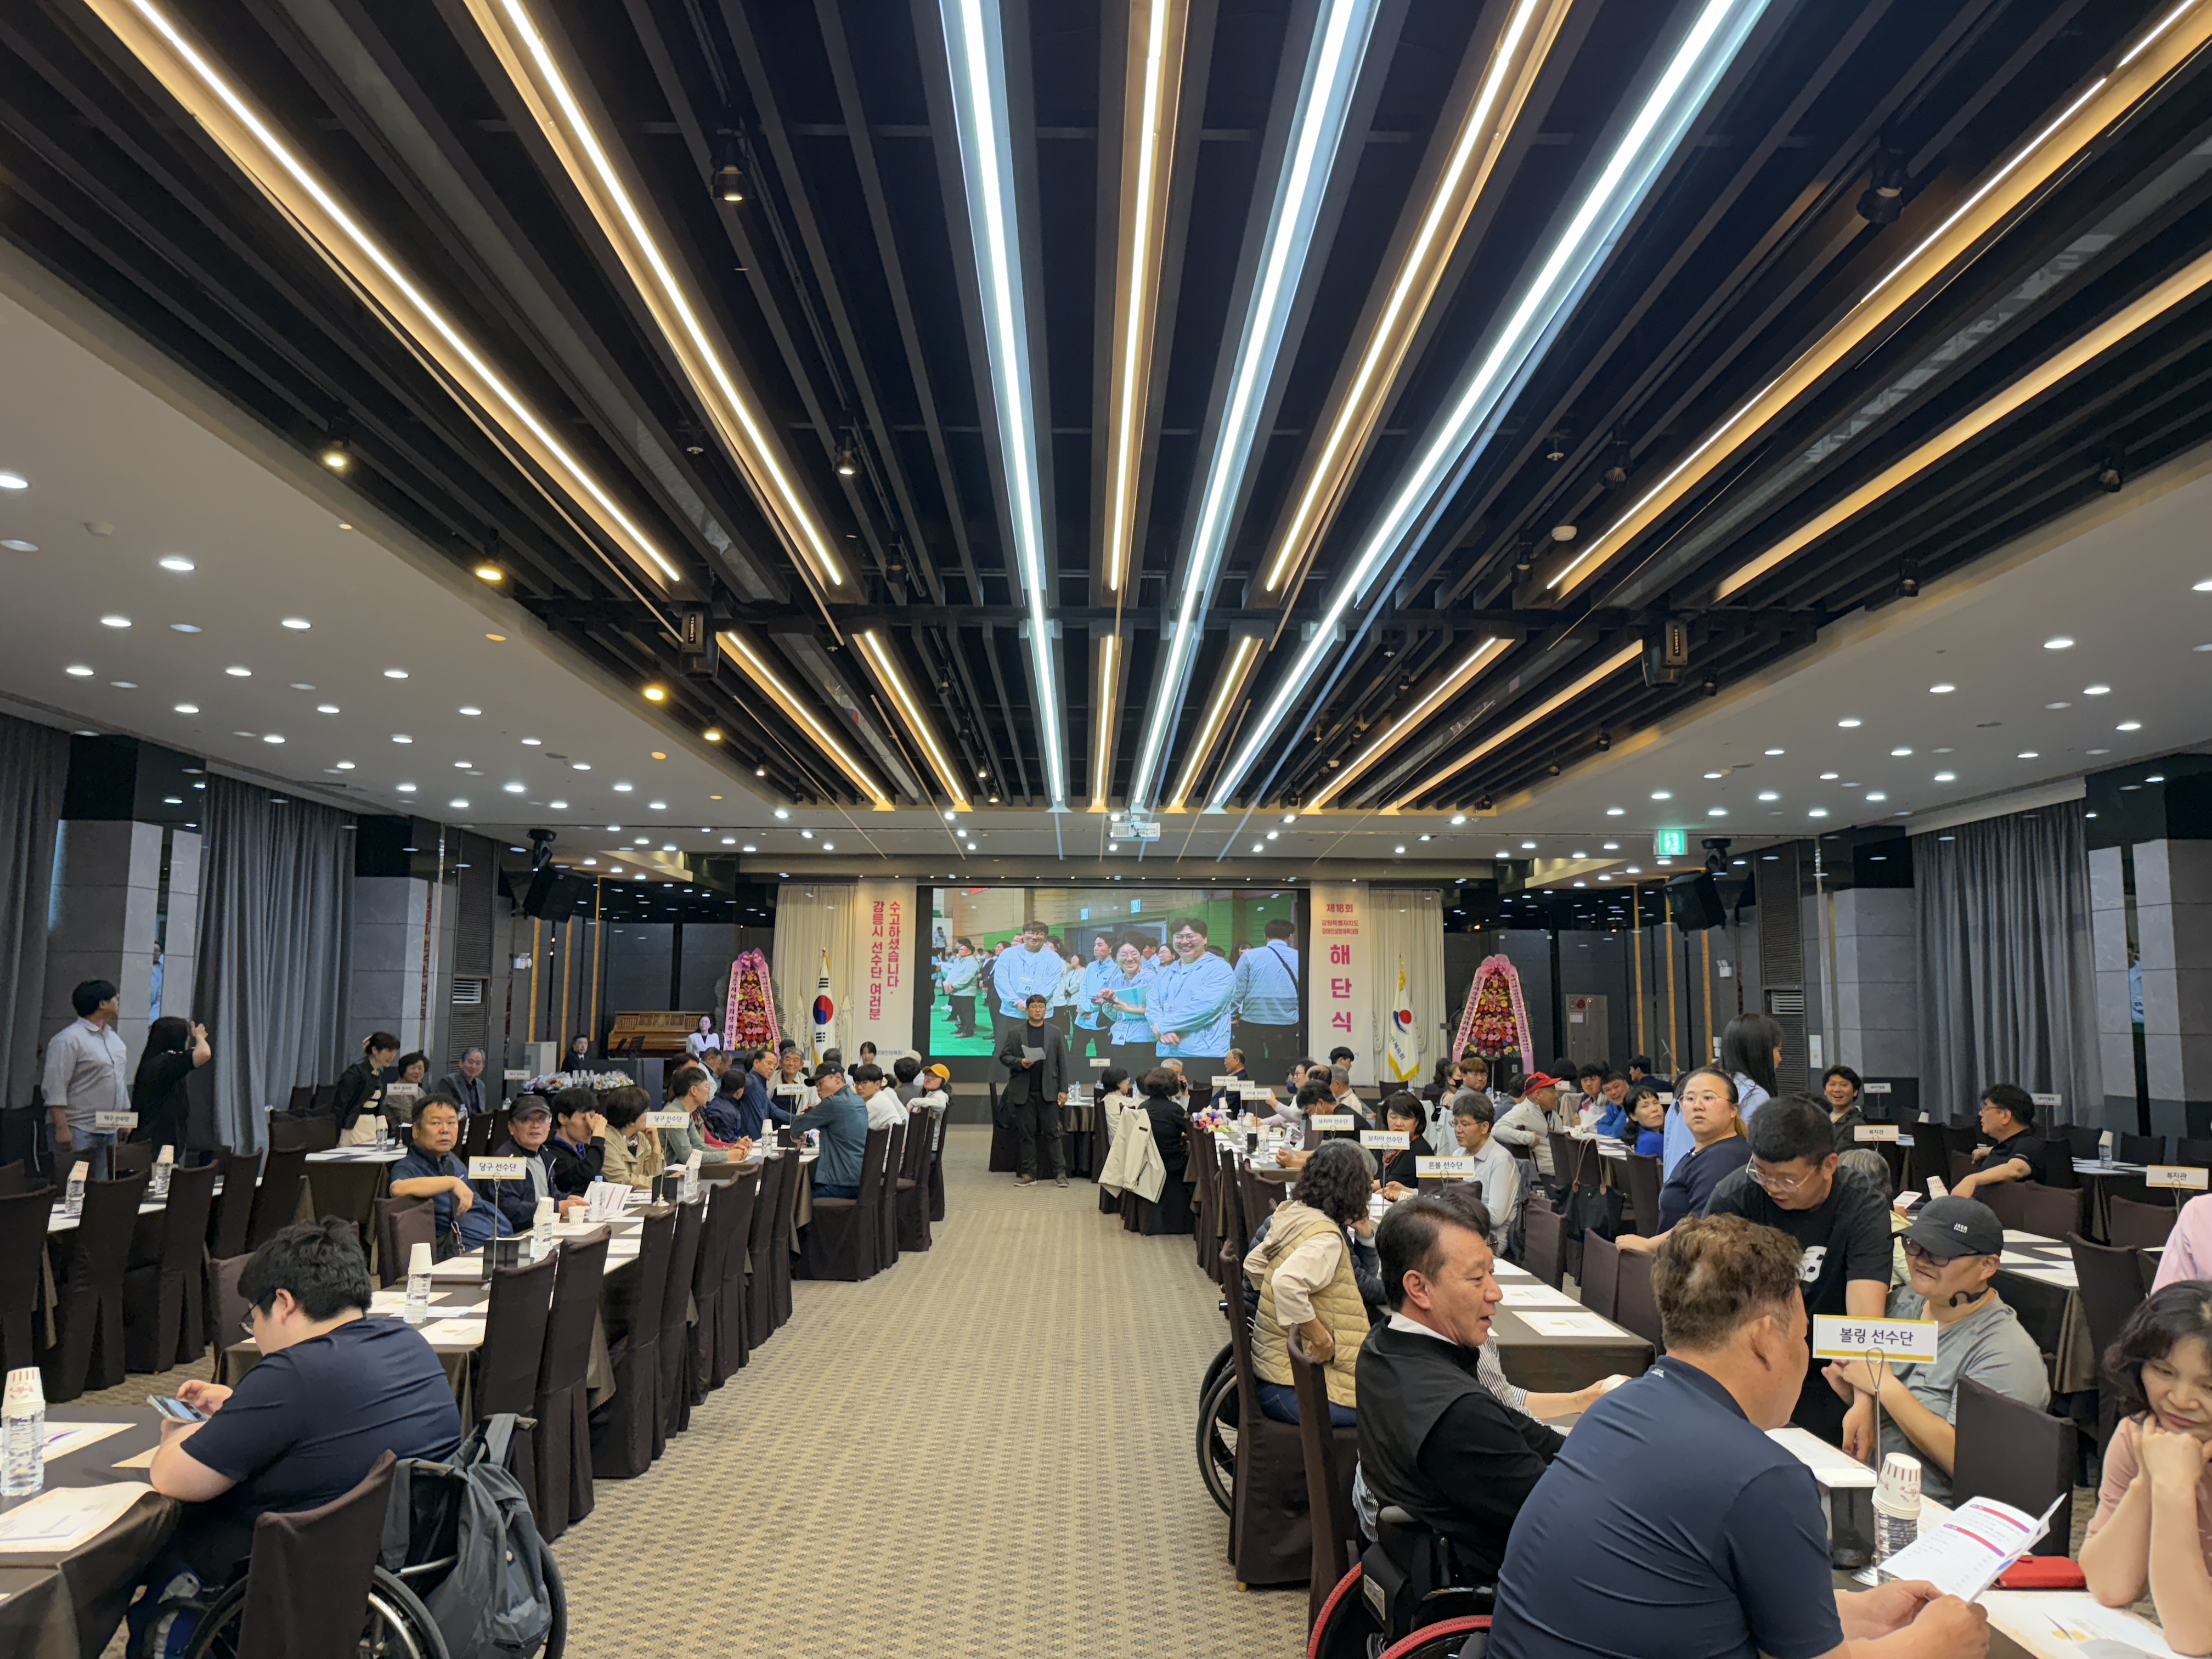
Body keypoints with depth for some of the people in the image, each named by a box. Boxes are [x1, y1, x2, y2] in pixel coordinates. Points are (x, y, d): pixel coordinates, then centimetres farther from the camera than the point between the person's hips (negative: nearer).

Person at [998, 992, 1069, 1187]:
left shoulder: (1055, 1034, 8)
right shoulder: (1015, 1033, 7)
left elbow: (1062, 1063, 6)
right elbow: (1004, 1056, 5)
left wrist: (1063, 1089, 0)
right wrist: (1020, 1063, -14)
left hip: (1048, 1091, 0)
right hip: (1024, 1092, 0)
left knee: (1052, 1133, -1)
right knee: (1027, 1134, 4)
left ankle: (1060, 1172, 3)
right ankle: (1029, 1174, 11)